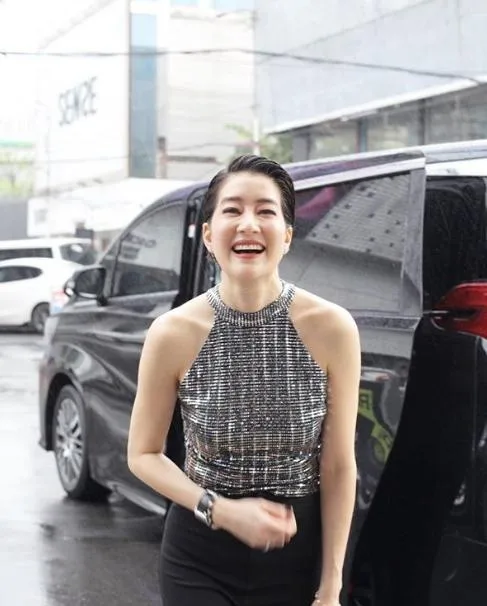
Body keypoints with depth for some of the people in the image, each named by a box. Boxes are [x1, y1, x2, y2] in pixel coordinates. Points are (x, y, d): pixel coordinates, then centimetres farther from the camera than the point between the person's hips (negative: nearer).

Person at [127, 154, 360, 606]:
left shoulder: (332, 328, -13)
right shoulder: (173, 333, -12)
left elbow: (339, 466, -6)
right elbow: (143, 455, -1)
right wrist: (222, 511, -14)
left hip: (298, 558, 1)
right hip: (199, 561, 0)